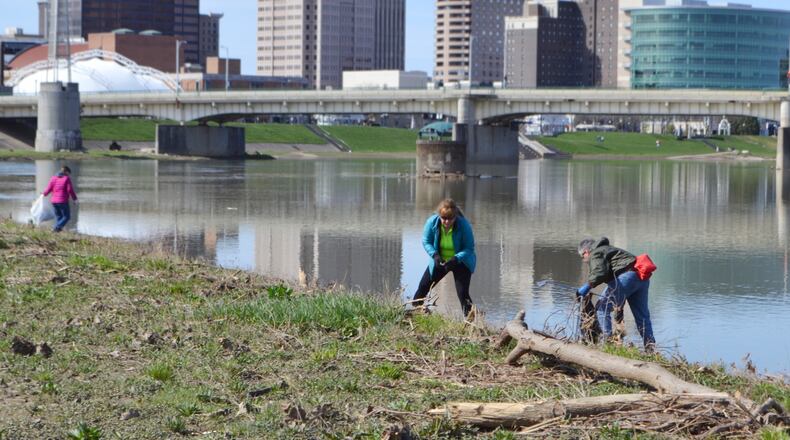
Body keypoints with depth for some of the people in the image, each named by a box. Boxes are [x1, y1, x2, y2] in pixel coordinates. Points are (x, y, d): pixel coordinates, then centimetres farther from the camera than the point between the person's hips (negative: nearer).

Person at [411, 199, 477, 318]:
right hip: (440, 261, 4)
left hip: (461, 262, -4)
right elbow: (426, 242, -8)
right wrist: (435, 255, -26)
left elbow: (470, 248, -21)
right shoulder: (432, 222, -21)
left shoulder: (464, 225, -29)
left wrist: (456, 259, -38)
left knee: (463, 294, -17)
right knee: (423, 287, 5)